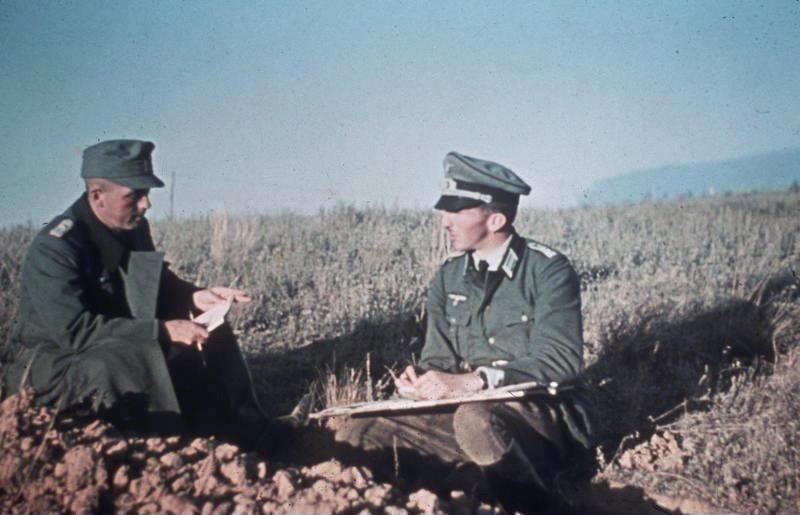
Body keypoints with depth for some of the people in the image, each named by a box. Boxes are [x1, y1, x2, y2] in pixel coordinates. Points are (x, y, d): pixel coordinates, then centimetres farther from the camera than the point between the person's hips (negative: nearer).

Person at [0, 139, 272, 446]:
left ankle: (246, 436, -1)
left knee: (210, 335, -2)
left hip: (118, 350, 8)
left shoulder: (133, 228, -2)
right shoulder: (54, 249, -25)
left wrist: (194, 297, -8)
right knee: (130, 363, -38)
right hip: (50, 364, -8)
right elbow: (74, 331, -33)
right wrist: (161, 330, -35)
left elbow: (158, 286, 14)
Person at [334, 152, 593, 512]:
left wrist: (471, 381, -28)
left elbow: (560, 360, -20)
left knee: (476, 420, -41)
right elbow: (439, 359, 10)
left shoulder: (548, 271, -10)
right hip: (465, 405, 5)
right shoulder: (449, 276, 8)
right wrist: (420, 378, -15)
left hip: (538, 413, -5)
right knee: (354, 429, -13)